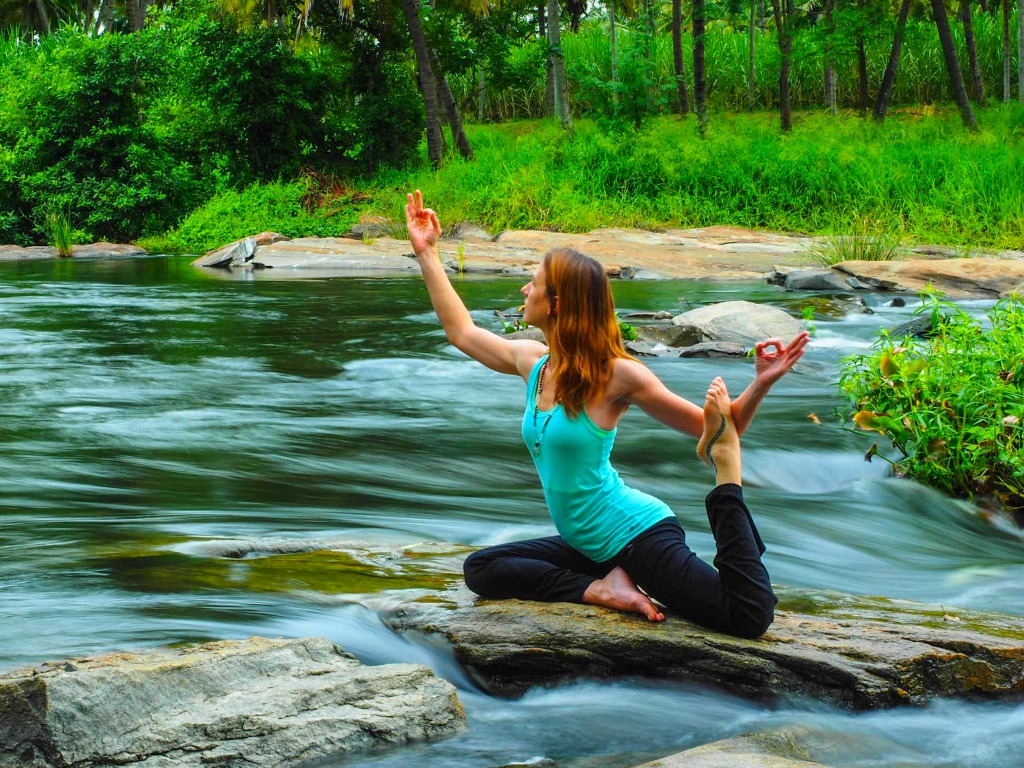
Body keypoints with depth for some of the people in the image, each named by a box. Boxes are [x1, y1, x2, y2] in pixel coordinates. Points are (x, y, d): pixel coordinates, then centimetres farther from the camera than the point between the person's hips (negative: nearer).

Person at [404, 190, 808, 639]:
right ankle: (603, 589, -7)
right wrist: (426, 253, 22)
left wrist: (761, 385, -28)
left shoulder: (614, 375, -15)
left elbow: (715, 429, -10)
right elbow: (461, 331, 21)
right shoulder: (532, 362, 5)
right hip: (589, 546, 8)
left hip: (638, 534, -8)